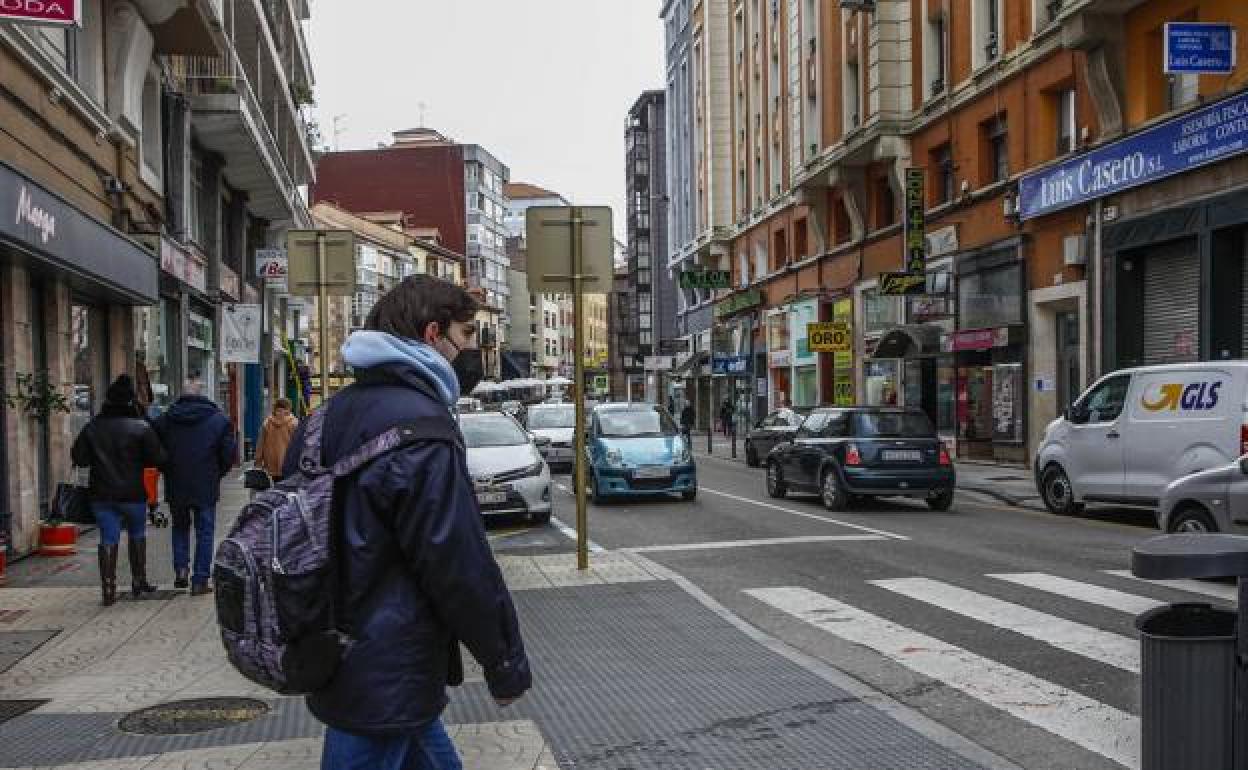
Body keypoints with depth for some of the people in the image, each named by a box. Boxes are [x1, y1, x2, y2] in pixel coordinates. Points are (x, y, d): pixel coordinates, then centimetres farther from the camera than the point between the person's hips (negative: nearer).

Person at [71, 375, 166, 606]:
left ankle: (108, 590, -2)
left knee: (108, 540, 4)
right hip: (132, 493, -2)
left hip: (101, 494, 2)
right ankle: (138, 583, 25)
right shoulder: (141, 427, -10)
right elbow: (158, 458, -10)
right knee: (137, 535, 17)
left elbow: (78, 458, 3)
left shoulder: (92, 427, 0)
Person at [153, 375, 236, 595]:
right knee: (204, 531, 5)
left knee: (180, 527, 22)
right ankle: (200, 581, 4)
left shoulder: (166, 418, 0)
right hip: (206, 487, -2)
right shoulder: (218, 420, -5)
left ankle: (180, 568, 9)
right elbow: (229, 453, -4)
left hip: (175, 486, 2)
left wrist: (168, 472, 14)